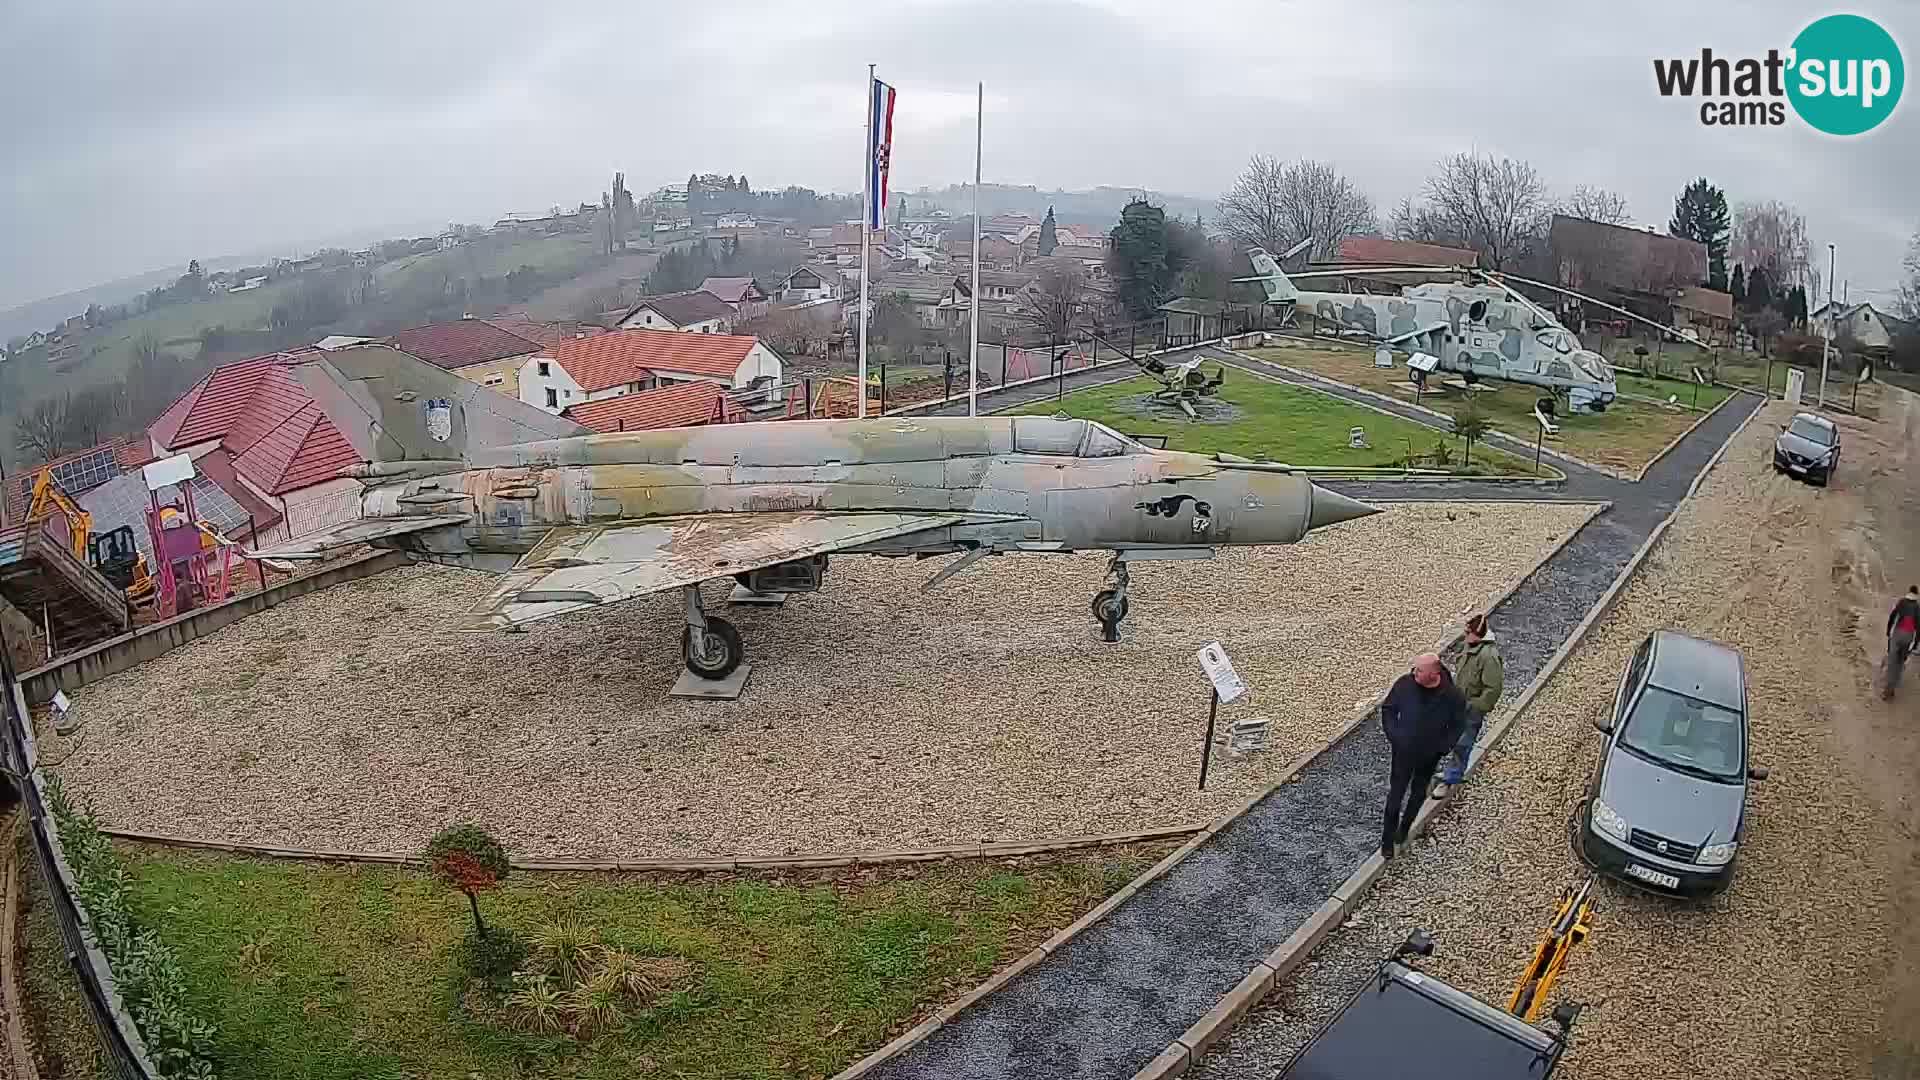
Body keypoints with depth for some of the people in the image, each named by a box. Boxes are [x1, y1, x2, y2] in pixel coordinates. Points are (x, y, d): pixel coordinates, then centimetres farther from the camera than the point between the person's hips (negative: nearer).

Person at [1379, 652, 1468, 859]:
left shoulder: (1452, 696, -22)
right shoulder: (1404, 684, -20)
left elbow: (1458, 725, -4)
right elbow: (1388, 708, -2)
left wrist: (1443, 747, -11)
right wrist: (1392, 734, -9)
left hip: (1429, 756, 0)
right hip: (1403, 751, 0)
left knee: (1418, 792, 20)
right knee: (1396, 793, 6)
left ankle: (1403, 830, 41)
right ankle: (1387, 840, 19)